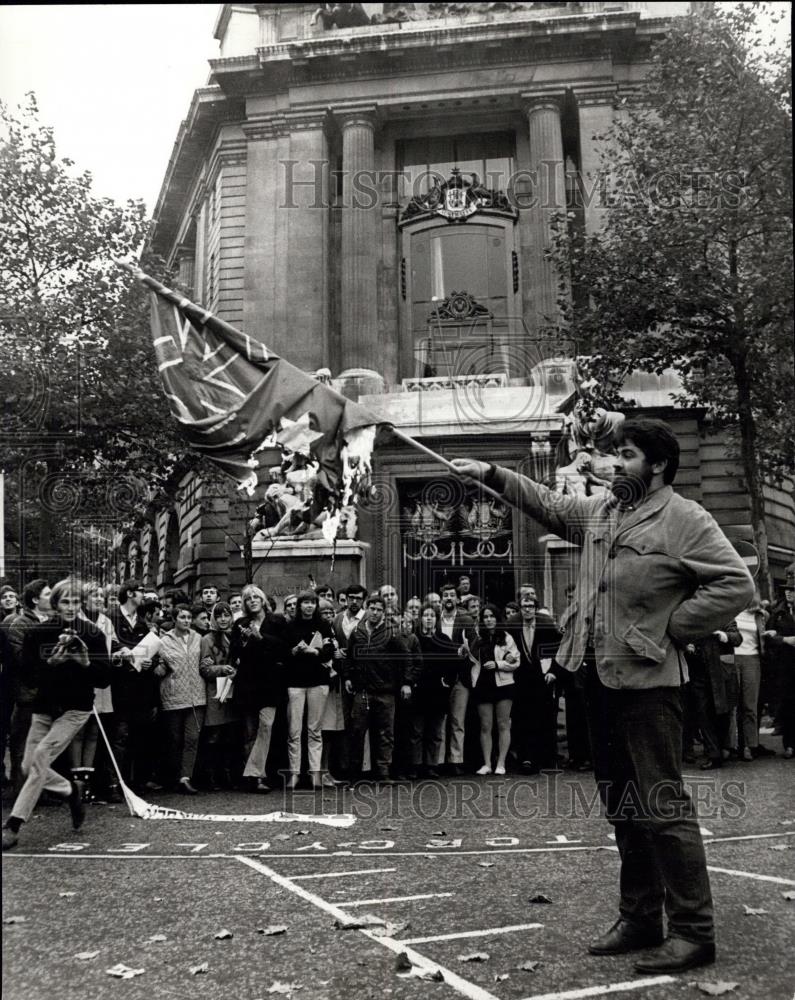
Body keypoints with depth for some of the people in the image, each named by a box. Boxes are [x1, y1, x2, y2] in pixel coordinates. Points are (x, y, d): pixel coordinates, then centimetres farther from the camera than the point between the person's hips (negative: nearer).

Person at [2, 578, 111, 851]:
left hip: (75, 708, -3)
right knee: (28, 767, 2)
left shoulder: (92, 635, -5)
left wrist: (86, 663, -22)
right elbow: (28, 677, -5)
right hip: (44, 708, 4)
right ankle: (72, 790, 31)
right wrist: (51, 662, -22)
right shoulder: (36, 634, -2)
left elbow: (104, 680, -4)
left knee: (41, 755, -19)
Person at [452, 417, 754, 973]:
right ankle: (640, 920, 27)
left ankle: (694, 931, 7)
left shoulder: (686, 520, -10)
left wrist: (671, 628, -14)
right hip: (601, 677, 8)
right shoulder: (599, 511, 12)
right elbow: (547, 502, 24)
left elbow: (737, 584, -16)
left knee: (662, 806, -5)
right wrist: (492, 474, 17)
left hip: (648, 681, -8)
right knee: (623, 805, 15)